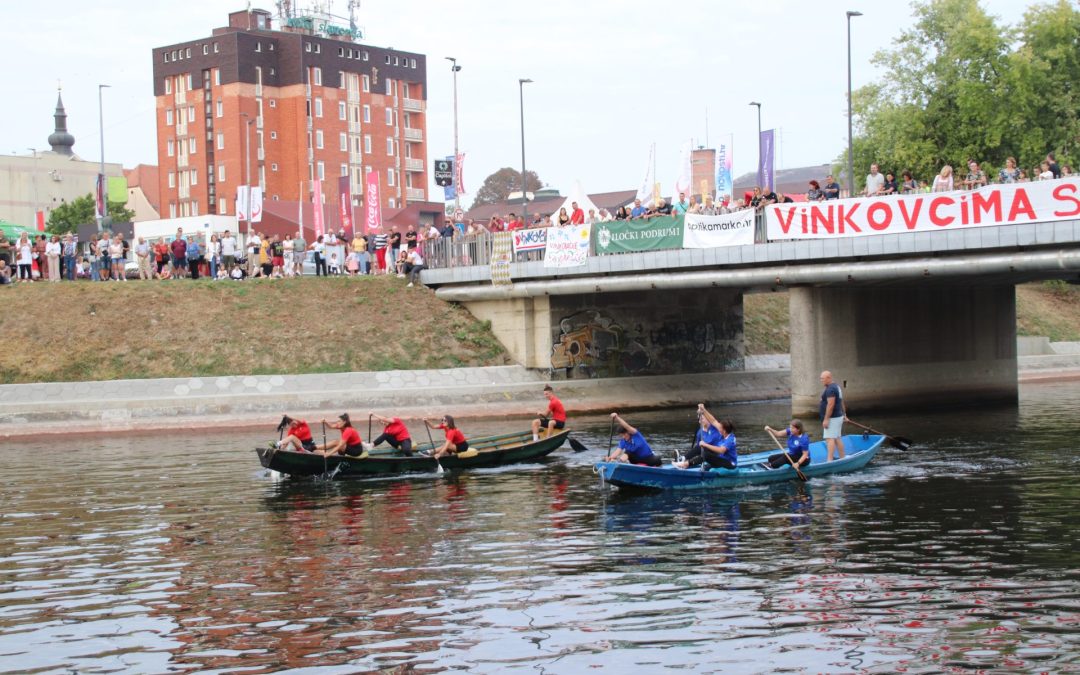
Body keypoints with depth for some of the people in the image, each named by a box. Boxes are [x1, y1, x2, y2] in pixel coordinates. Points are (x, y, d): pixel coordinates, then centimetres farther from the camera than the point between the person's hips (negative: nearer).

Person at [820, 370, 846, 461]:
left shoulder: (830, 389, -18)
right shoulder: (837, 386, 16)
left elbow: (830, 405, -25)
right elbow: (841, 402, 22)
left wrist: (826, 419, -24)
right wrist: (843, 414, 28)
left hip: (832, 418, -11)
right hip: (838, 416, 11)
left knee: (830, 438, -13)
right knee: (837, 438, 15)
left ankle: (829, 460, -18)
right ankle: (842, 458, 19)